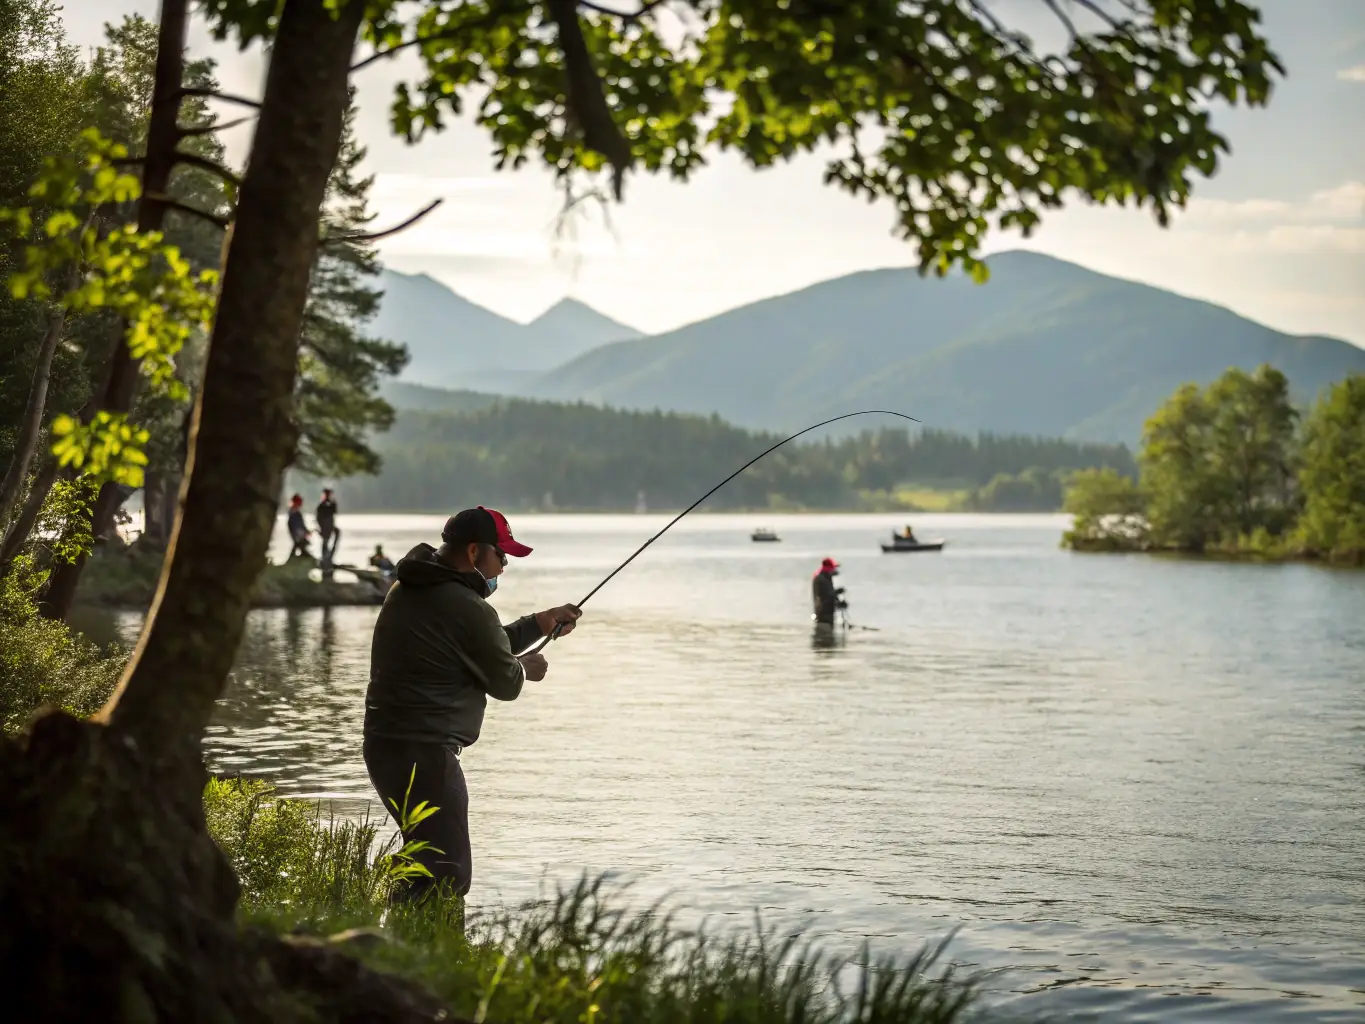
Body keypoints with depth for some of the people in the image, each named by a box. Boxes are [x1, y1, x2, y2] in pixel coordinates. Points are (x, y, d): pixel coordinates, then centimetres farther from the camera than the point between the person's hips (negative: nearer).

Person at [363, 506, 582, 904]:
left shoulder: (407, 590, 14)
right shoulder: (467, 608, -15)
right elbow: (506, 684, -4)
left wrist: (539, 624, 21)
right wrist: (525, 667, 18)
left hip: (384, 745, 10)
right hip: (425, 753, -10)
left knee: (421, 859, 22)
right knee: (448, 875, -9)